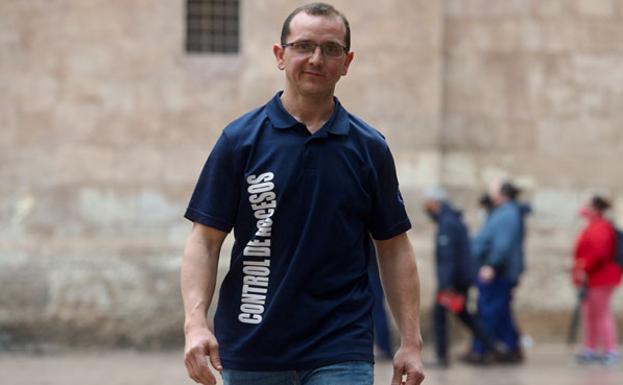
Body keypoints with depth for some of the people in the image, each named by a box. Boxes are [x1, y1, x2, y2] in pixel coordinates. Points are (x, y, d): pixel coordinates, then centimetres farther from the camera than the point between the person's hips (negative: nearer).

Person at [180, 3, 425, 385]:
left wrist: (411, 342, 2)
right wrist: (196, 322, -16)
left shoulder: (370, 148, 5)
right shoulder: (240, 139, 0)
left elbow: (394, 247, 8)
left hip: (341, 353, 0)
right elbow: (205, 239, -2)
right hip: (251, 352, 0)